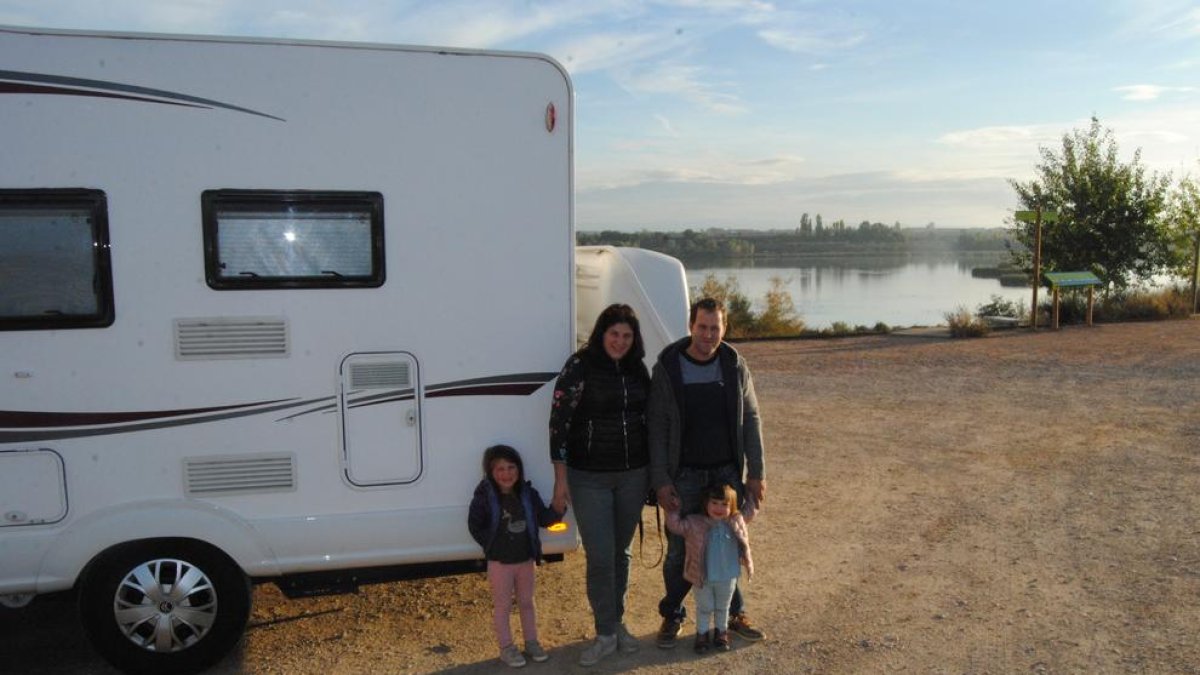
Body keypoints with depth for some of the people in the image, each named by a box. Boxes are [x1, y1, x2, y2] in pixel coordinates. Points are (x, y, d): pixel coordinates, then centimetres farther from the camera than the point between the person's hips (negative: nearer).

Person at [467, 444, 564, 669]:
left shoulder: (528, 494, -2)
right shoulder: (485, 498, -15)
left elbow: (543, 518, 6)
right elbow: (474, 526, -10)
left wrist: (558, 508, -11)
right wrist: (492, 545, -12)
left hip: (526, 559, 4)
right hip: (499, 562, -4)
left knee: (527, 602, 17)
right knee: (503, 605, 8)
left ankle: (531, 642, 32)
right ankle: (506, 647, 21)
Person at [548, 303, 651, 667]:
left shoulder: (638, 368, 4)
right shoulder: (579, 367, -10)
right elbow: (559, 422, -10)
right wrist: (561, 478, -11)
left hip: (633, 474, 4)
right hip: (589, 478, -4)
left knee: (622, 552, 13)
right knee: (600, 557, -3)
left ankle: (617, 623, 29)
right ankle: (606, 634, 13)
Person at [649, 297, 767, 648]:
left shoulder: (734, 365, -2)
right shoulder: (667, 368, -9)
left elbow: (750, 421, 3)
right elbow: (656, 427, -7)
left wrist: (756, 474, 0)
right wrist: (660, 481, -10)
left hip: (728, 473, 2)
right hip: (685, 476, -2)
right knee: (680, 550, 4)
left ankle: (733, 613, 29)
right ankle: (671, 616, 25)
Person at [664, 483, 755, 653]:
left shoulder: (736, 522, -6)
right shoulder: (695, 524, -14)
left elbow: (749, 514, 13)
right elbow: (675, 525, -12)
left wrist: (751, 495, 8)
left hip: (728, 578, 2)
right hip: (702, 578, -2)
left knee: (722, 608, 21)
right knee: (704, 608, 14)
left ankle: (721, 632, 40)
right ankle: (702, 633, 33)